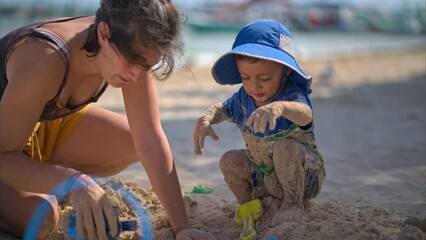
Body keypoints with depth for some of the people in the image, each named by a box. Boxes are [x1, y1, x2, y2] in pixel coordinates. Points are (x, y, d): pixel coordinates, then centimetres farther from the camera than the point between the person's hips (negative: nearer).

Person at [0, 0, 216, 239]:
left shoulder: (132, 50, -22)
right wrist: (72, 182, -54)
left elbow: (151, 141, -20)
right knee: (37, 217, -28)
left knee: (133, 143, -5)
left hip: (44, 123, 6)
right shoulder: (45, 59, -40)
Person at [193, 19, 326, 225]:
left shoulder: (292, 96, -27)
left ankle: (293, 202, -15)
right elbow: (222, 109, 12)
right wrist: (206, 118, -13)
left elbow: (305, 114, -51)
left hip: (303, 175, -6)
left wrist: (280, 107, -74)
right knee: (229, 160, -12)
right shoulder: (243, 97, -7)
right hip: (264, 176, 6)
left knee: (285, 147, -34)